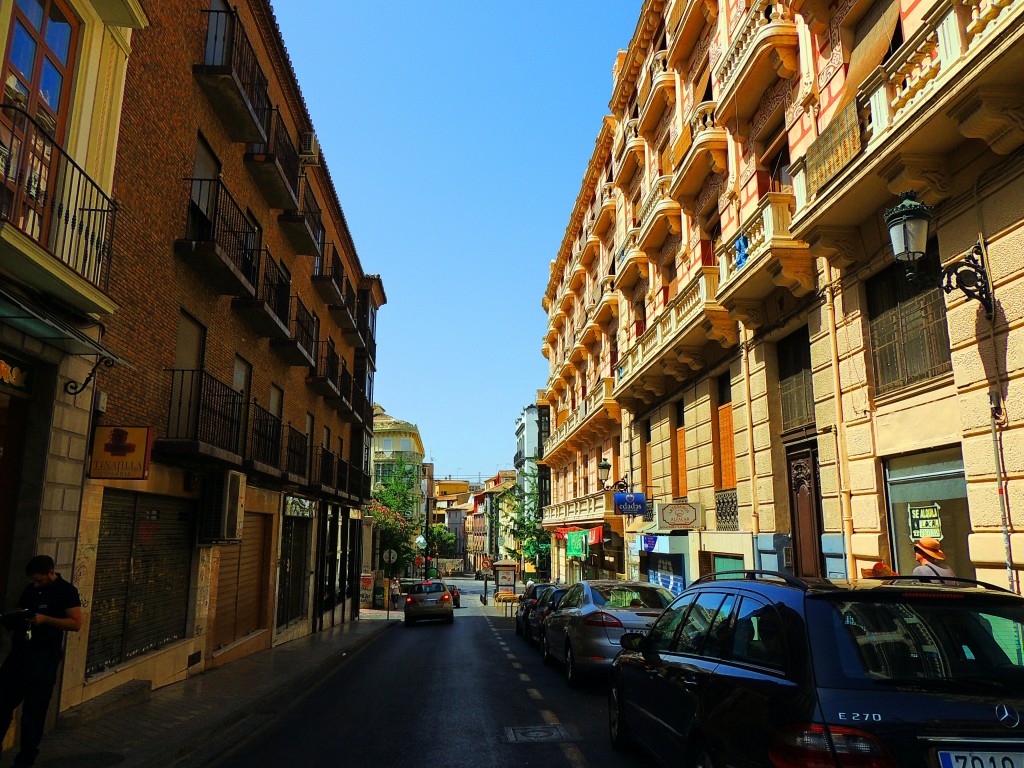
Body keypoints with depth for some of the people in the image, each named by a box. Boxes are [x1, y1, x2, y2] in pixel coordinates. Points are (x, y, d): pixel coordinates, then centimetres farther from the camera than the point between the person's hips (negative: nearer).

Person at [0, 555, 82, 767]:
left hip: (44, 657, -6)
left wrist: (45, 619, -22)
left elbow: (76, 623, -13)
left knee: (34, 710, 2)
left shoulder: (66, 592, -8)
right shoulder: (30, 589, 10)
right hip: (20, 651, 6)